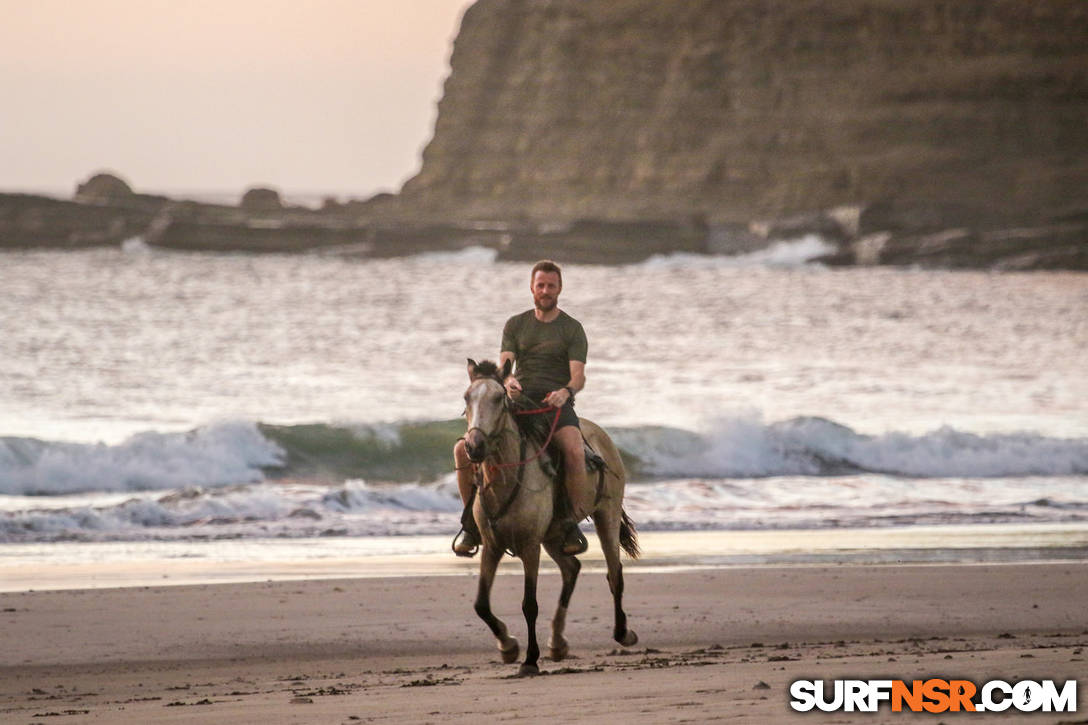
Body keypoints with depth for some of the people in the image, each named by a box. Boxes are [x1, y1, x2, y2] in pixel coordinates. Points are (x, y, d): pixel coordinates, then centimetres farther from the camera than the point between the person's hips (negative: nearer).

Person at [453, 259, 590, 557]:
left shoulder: (572, 329, 7)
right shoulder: (515, 325, 16)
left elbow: (578, 376, -4)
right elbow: (503, 365, 3)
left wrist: (566, 392, -29)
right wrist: (508, 380, -23)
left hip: (556, 404, -3)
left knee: (574, 451, -37)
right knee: (464, 448, -18)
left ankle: (572, 525, -24)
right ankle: (472, 525, -4)